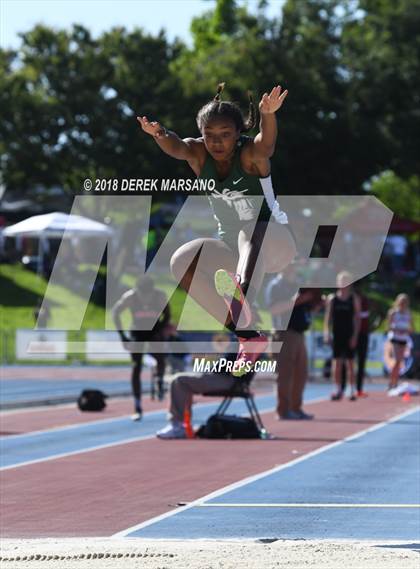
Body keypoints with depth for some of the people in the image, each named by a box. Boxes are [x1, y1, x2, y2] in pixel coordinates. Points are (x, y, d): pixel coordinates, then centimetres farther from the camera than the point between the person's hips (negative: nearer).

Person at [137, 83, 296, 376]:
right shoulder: (199, 154, -6)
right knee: (182, 261, -16)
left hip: (276, 242, -6)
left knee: (252, 231, -39)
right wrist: (159, 134, -52)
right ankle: (248, 337, -18)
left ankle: (243, 294, -74)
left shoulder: (250, 154, -18)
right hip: (234, 248, 6)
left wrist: (268, 115, -64)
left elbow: (266, 145, -42)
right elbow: (177, 148, -29)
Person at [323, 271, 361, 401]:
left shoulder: (354, 299, 1)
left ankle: (352, 390, 5)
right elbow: (328, 317, 6)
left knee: (349, 364, 0)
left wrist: (355, 336, -8)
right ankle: (338, 390, 6)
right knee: (336, 363, 0)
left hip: (349, 335, -2)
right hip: (337, 335, 2)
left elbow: (357, 319, 0)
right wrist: (326, 333, -5)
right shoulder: (332, 299, 5)